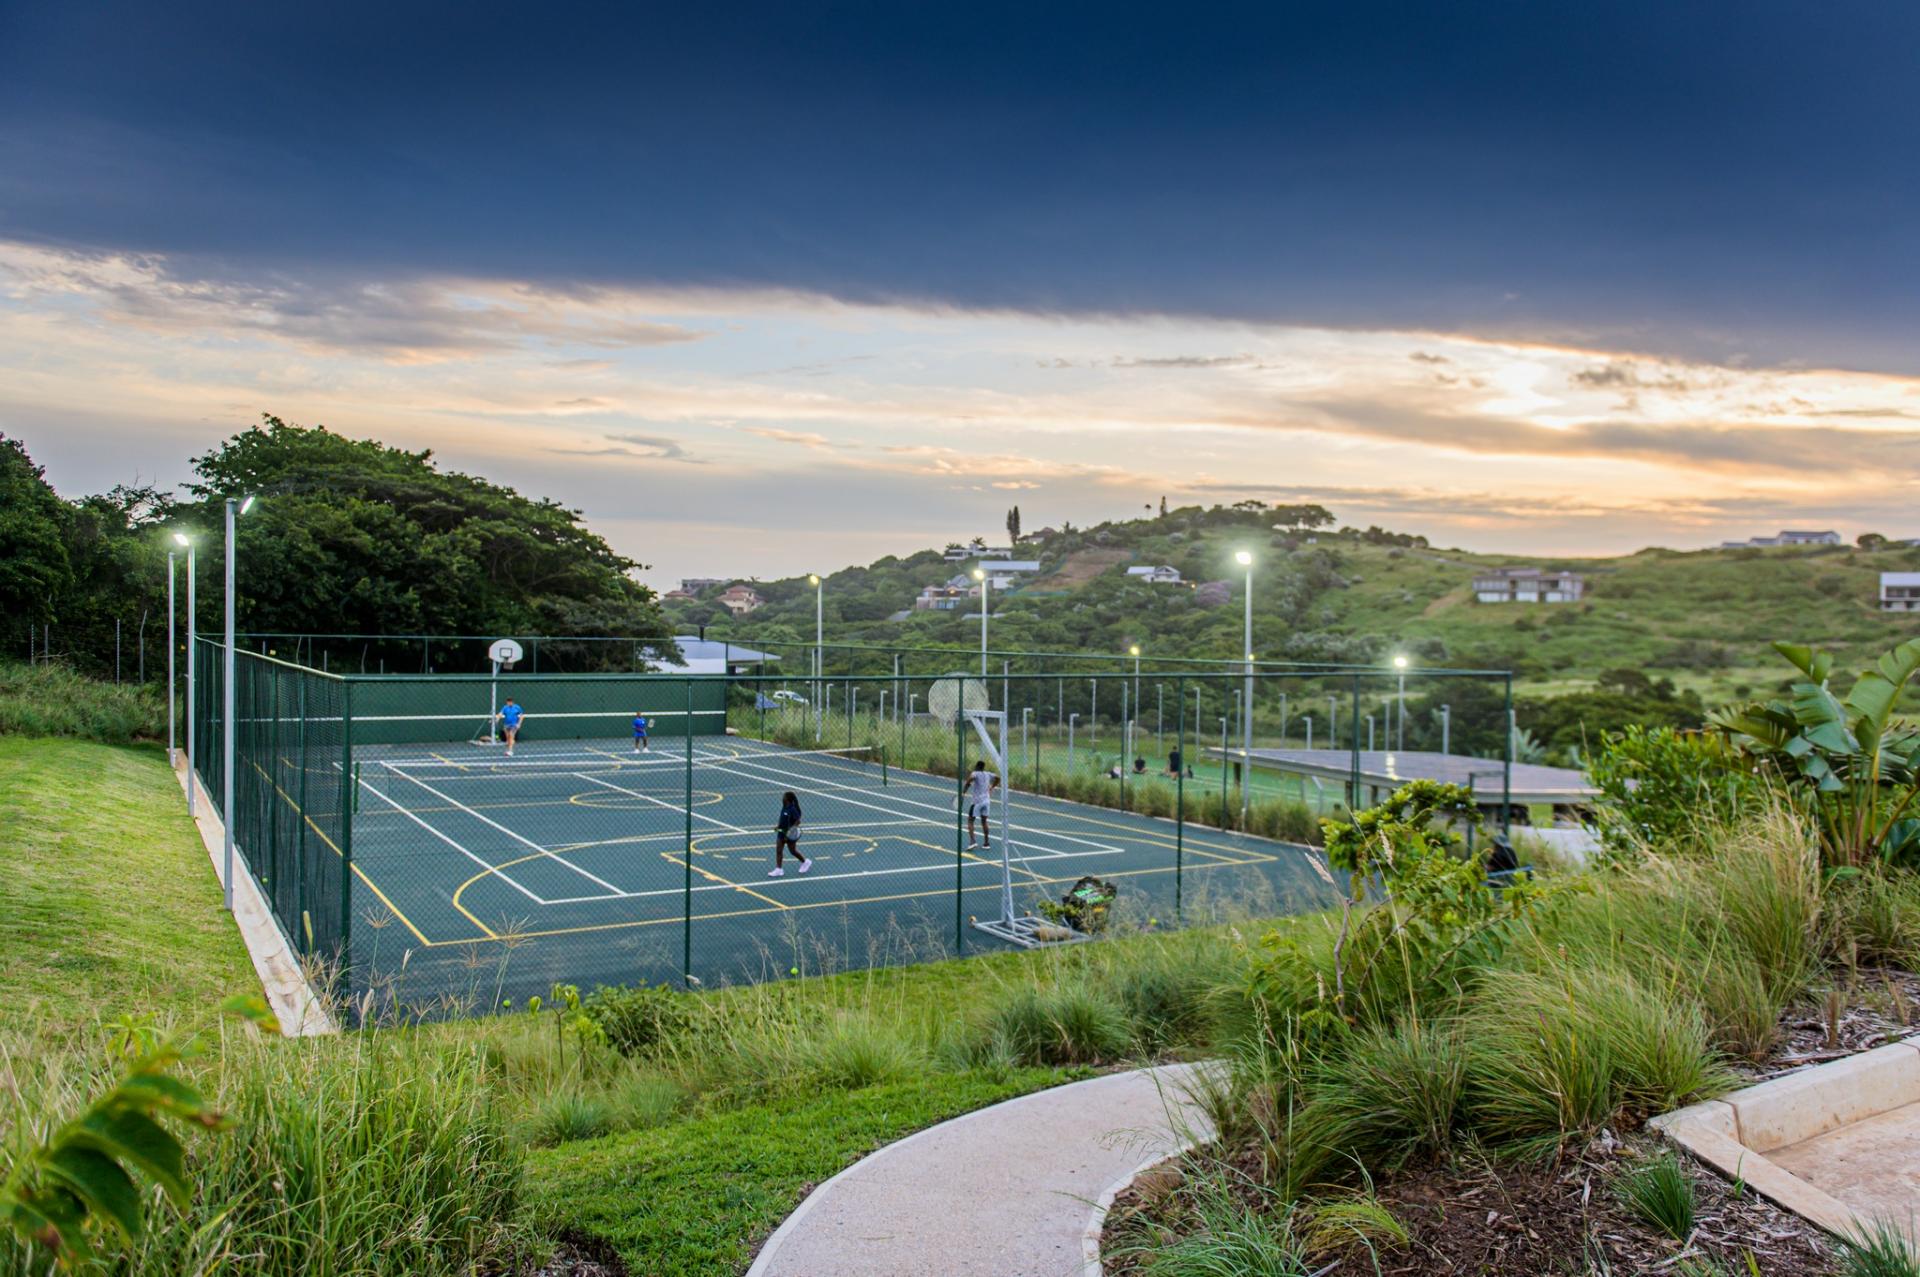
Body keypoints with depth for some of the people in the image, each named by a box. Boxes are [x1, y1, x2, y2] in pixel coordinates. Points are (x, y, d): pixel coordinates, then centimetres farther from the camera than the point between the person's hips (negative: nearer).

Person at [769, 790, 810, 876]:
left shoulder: (792, 809, -21)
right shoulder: (784, 808, 4)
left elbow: (798, 821, -22)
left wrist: (792, 829, -31)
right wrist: (778, 826, 11)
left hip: (790, 834, -8)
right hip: (782, 832, 8)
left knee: (793, 850, 8)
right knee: (778, 850, 2)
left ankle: (805, 862, 30)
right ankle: (778, 870, 6)